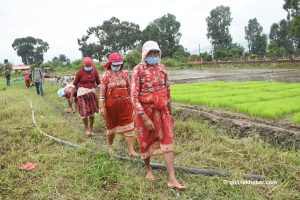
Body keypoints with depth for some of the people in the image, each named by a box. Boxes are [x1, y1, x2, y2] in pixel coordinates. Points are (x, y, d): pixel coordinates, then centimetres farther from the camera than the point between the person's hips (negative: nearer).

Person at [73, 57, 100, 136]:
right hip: (82, 93, -2)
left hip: (92, 92, 3)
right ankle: (86, 129, 20)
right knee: (84, 113, -3)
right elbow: (75, 84, 2)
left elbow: (98, 83, 9)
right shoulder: (80, 72, -7)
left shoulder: (95, 72, -1)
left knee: (92, 112, 8)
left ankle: (91, 129, 24)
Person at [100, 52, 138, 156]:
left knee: (129, 126, -3)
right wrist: (102, 106, -11)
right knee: (111, 125, 15)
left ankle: (131, 150, 1)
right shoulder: (106, 75, -4)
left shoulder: (125, 73, 4)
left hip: (125, 103, 2)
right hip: (111, 104, -2)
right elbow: (102, 91, -7)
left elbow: (129, 88, 11)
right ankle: (110, 147, 35)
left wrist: (131, 101, 12)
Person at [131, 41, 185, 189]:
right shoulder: (138, 70, -13)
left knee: (167, 142, -1)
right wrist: (145, 118, -22)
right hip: (145, 111, -3)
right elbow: (134, 96, -17)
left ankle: (171, 179, 3)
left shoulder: (162, 68, 2)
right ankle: (149, 169, 37)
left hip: (162, 111, 4)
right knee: (146, 142, 12)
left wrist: (170, 112, 14)